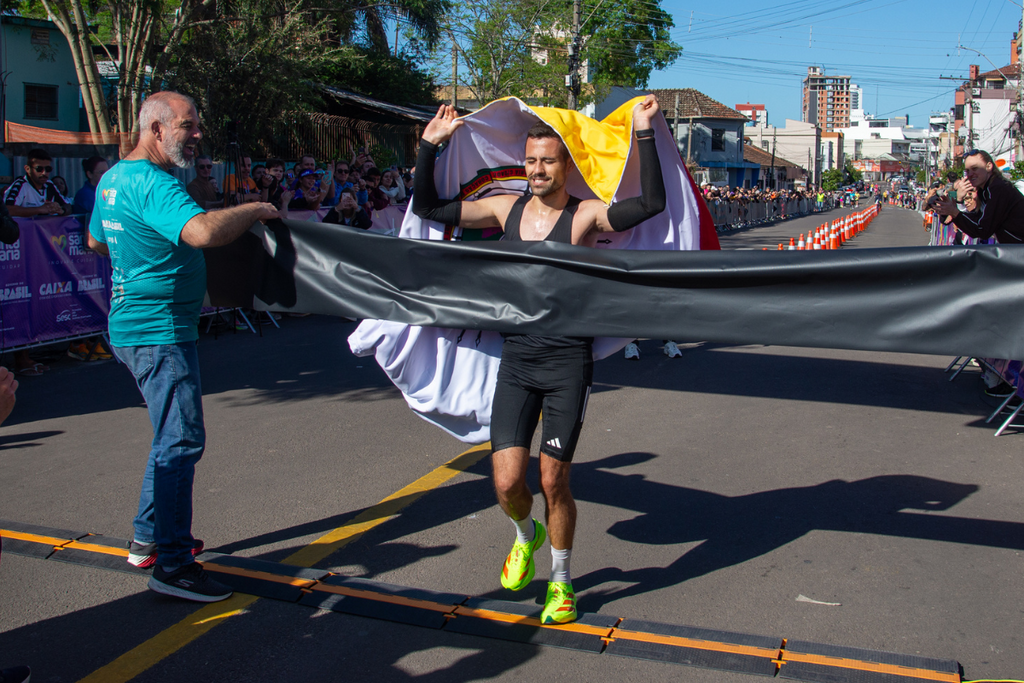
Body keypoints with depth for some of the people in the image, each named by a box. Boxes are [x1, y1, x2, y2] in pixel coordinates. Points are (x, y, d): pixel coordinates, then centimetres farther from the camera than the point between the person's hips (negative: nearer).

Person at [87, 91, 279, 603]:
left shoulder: (114, 177, 14)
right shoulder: (154, 184, -20)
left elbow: (96, 240, 29)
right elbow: (204, 232, -37)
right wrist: (256, 209, -22)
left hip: (133, 325, 11)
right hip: (160, 332, -11)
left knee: (172, 436, 19)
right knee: (182, 440, -10)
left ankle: (148, 538, 28)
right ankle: (172, 565, -7)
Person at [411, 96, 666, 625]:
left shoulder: (585, 215, -7)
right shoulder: (506, 209, 6)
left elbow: (651, 204, -23)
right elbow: (428, 209, 10)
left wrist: (645, 134, -25)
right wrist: (430, 146, 4)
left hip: (567, 364, -3)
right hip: (515, 362, 3)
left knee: (553, 482, 2)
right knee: (507, 483, -3)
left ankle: (561, 581, 26)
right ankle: (526, 536, 34)